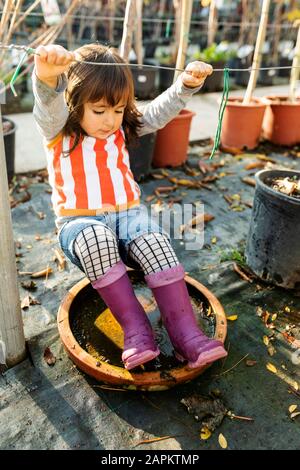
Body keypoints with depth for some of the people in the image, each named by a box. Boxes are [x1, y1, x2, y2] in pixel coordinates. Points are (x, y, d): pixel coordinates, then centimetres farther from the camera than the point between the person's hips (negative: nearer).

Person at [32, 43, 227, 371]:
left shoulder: (122, 129, 11)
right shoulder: (58, 131, -3)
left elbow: (159, 112, 1)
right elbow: (49, 105, -26)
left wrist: (187, 84, -17)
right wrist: (47, 75, -48)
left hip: (128, 216, 3)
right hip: (80, 223, -3)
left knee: (155, 242, -29)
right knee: (96, 239, -38)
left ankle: (186, 334, -28)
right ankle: (135, 328, -29)